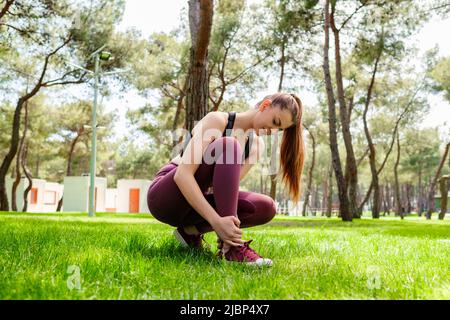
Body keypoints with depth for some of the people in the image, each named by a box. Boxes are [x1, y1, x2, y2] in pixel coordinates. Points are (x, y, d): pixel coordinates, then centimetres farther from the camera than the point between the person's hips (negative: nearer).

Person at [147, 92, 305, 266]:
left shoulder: (257, 145, 3)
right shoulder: (216, 120, -18)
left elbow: (230, 186, -8)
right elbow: (182, 174, -30)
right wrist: (216, 221, -40)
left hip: (195, 203, 6)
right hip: (163, 196, -6)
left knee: (266, 208, -16)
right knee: (227, 146, -30)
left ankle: (191, 230, -8)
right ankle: (231, 246, -34)